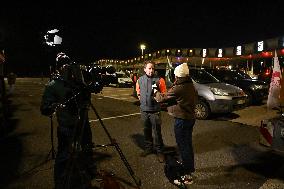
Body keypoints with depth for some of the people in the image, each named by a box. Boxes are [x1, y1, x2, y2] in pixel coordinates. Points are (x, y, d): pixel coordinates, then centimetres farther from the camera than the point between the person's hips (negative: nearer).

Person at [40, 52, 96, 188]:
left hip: (83, 121, 5)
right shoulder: (52, 85, -11)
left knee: (88, 149, 22)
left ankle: (91, 170, 47)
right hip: (66, 126, -5)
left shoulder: (79, 80, 1)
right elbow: (44, 109, -17)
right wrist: (55, 106, -37)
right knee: (64, 155, 0)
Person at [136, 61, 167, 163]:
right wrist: (140, 97, 7)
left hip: (155, 110, -4)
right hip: (144, 109, 5)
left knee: (157, 131, 2)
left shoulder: (159, 80, -8)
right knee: (146, 130, 17)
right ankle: (148, 148, 35)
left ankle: (159, 151, 17)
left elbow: (164, 94, -3)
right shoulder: (140, 80, 5)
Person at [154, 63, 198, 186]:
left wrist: (156, 92, 5)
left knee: (183, 146, -1)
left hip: (181, 120, -9)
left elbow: (162, 98, -14)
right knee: (188, 144, 23)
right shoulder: (191, 86, 4)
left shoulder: (178, 88, -23)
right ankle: (190, 167, 41)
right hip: (190, 118, 9)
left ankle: (187, 176, 8)